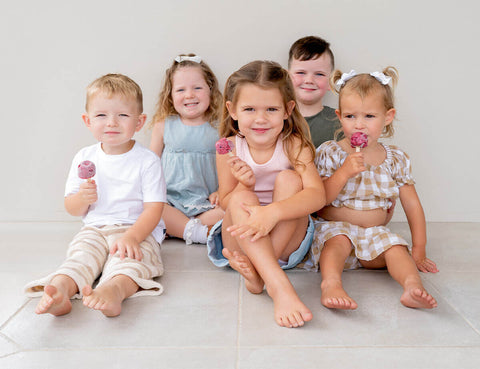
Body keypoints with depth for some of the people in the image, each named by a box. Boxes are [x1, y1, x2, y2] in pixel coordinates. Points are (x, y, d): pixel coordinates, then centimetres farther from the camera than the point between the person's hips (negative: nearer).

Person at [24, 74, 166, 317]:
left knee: (127, 259, -33)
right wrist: (82, 199, -15)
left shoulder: (147, 161, -3)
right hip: (94, 230, 4)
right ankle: (60, 288, -51)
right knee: (80, 254, -26)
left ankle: (114, 289, -61)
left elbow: (153, 209, -10)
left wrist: (131, 236, -28)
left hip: (137, 231, -3)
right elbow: (71, 209, 11)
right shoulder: (84, 158, 8)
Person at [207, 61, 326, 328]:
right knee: (241, 197, -28)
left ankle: (256, 270, -30)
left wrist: (273, 211, -42)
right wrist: (244, 186, -24)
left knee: (289, 178, -23)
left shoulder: (293, 145, -11)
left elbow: (317, 195, -26)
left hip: (287, 238, -1)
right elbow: (226, 204, -1)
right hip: (241, 239, 1)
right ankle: (279, 287, -43)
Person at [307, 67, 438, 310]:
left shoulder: (396, 160, 4)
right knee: (338, 240, -34)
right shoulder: (329, 153, -4)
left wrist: (419, 251, 3)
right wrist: (344, 172, -25)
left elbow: (412, 206, 8)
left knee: (396, 248, -26)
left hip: (375, 232, 3)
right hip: (334, 226, -2)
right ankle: (331, 284, -52)